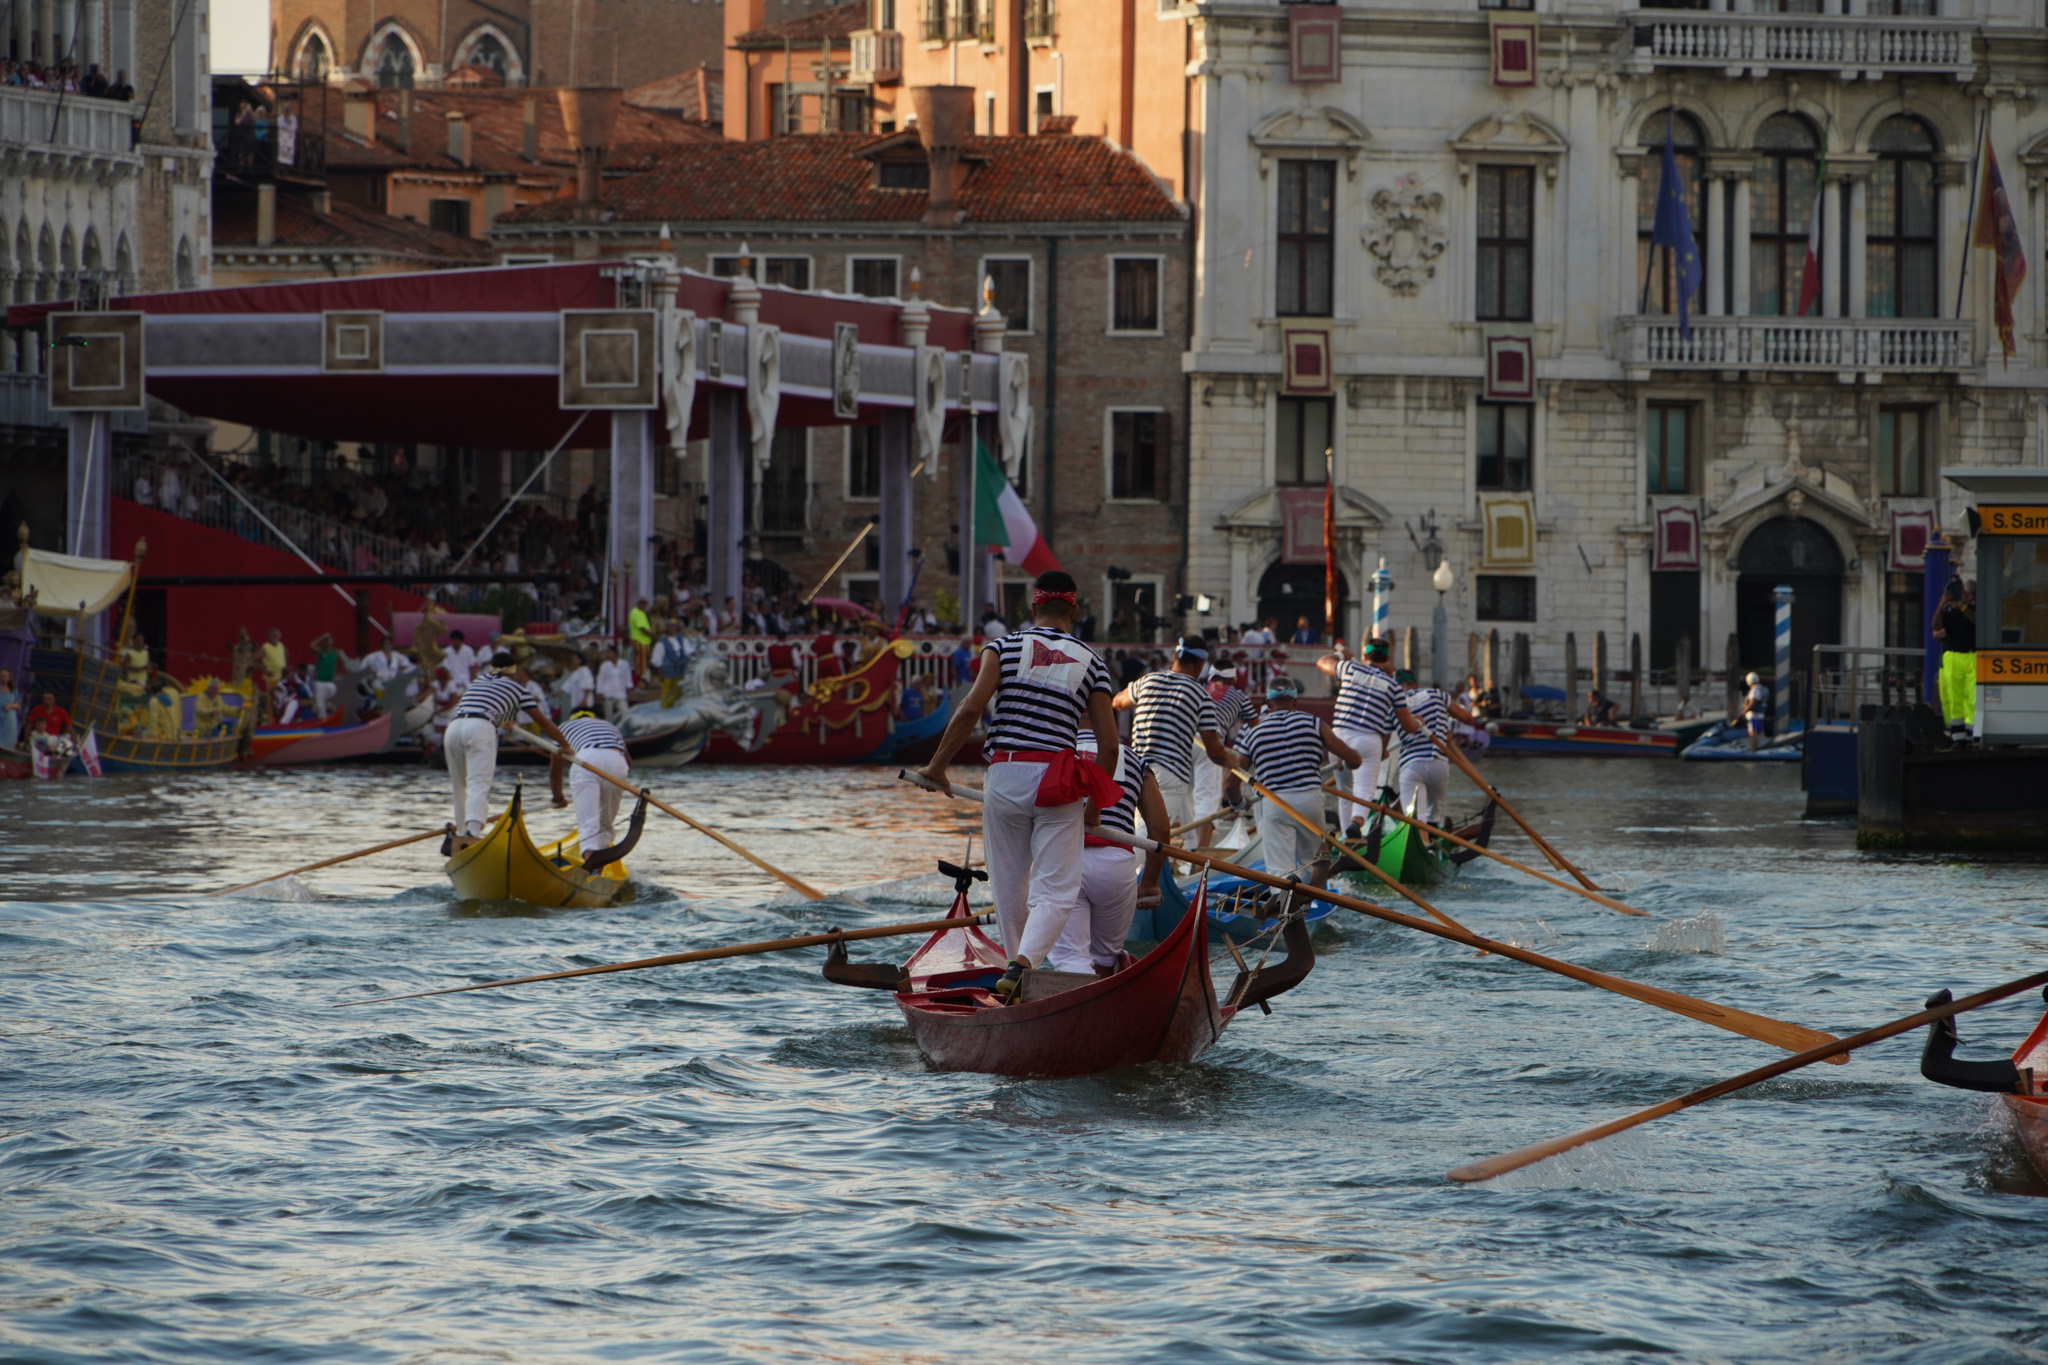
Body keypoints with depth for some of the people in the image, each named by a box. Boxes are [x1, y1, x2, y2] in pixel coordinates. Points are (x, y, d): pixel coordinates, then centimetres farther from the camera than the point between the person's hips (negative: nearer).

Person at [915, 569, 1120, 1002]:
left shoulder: (1005, 647, 4)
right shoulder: (1089, 662, 7)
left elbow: (971, 709, -9)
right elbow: (1108, 744, 7)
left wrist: (937, 765, 1)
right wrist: (1097, 802, 22)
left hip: (1005, 775, 0)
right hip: (1057, 782, 0)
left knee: (1009, 886, 15)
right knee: (1056, 892, -1)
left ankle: (1016, 962, 24)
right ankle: (1023, 964, -24)